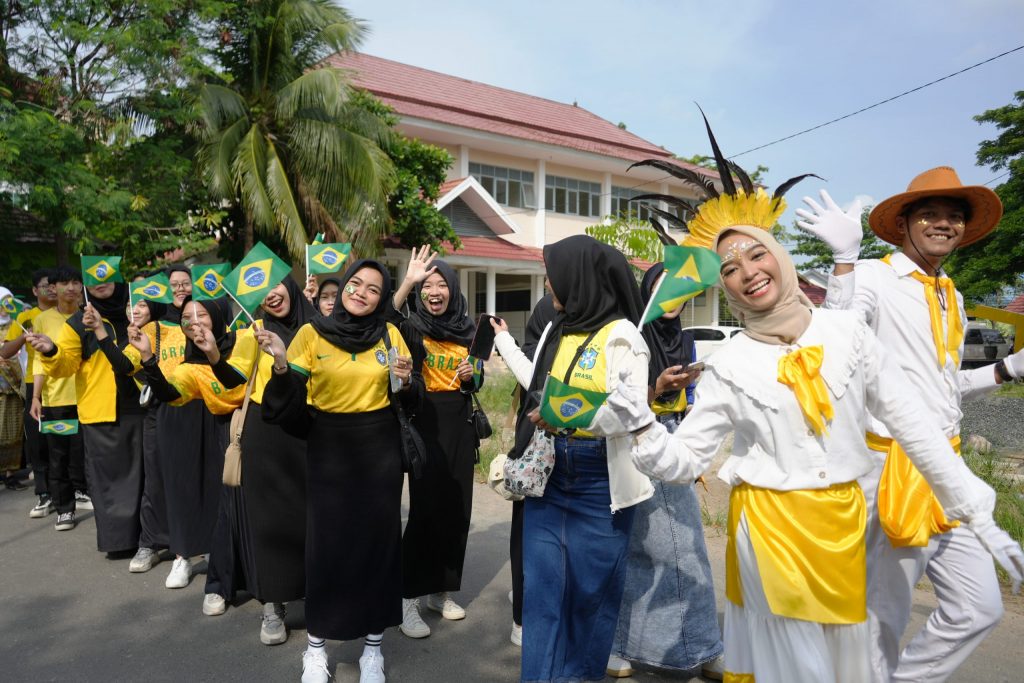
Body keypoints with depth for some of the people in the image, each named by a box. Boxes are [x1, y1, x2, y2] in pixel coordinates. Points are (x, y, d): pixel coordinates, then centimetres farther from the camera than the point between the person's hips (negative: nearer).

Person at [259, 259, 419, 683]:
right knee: (325, 541, 3)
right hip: (328, 449, -1)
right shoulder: (312, 333, -3)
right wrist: (280, 363, -23)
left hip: (380, 449, 1)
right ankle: (316, 644, 25)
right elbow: (289, 401, -6)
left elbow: (407, 396, 9)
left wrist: (406, 381, -13)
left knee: (379, 539, 6)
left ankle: (373, 644, 24)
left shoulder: (390, 334, 1)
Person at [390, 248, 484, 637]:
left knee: (457, 507, 9)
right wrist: (407, 281, -33)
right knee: (426, 508, -6)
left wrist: (471, 375, -6)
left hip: (460, 423, 5)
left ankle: (440, 590, 25)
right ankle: (407, 599, 7)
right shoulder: (412, 328, -7)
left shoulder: (467, 330, 7)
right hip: (426, 422, -5)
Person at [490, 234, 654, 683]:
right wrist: (504, 341, 31)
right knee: (541, 583, 9)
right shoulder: (556, 331, 10)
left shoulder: (621, 335, -11)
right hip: (547, 471, 6)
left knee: (591, 586, 10)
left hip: (599, 479, -6)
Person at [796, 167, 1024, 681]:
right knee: (883, 615, 5)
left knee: (979, 606, 11)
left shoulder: (952, 297, 17)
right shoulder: (873, 276, -9)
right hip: (893, 465, -8)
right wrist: (844, 256, -31)